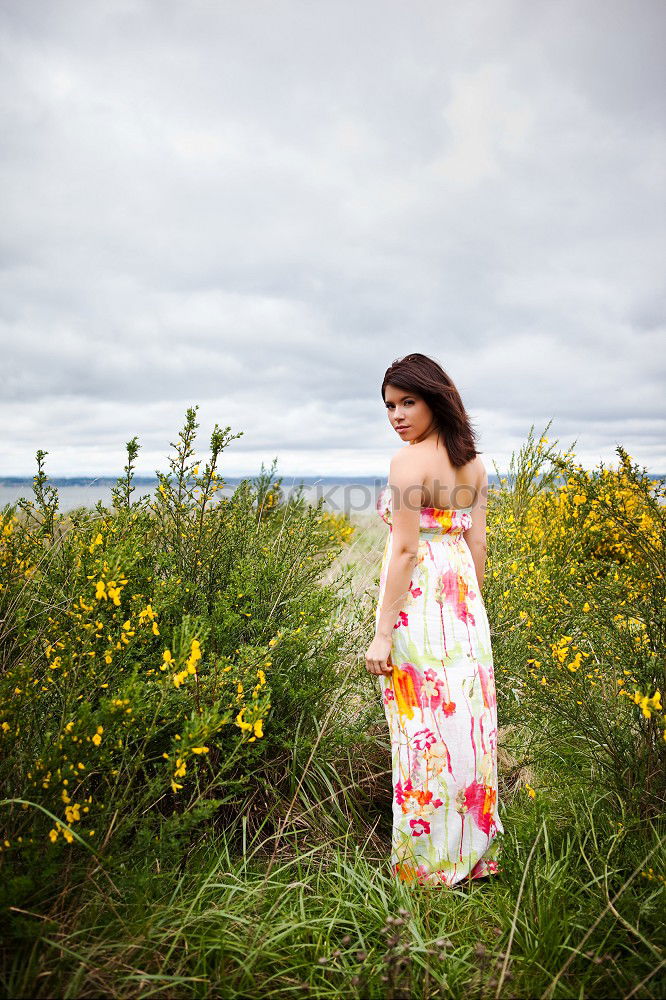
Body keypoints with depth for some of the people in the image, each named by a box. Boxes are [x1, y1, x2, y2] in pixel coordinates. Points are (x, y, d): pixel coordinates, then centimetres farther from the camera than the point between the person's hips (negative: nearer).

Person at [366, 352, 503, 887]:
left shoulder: (408, 461, -14)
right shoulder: (473, 462, 9)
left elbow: (404, 549, -18)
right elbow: (477, 544, 10)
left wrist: (382, 633, -15)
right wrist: (470, 609, 19)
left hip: (418, 601, -8)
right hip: (463, 600, 8)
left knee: (425, 728, 3)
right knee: (468, 719, 15)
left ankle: (429, 862, 18)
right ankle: (474, 850, 30)